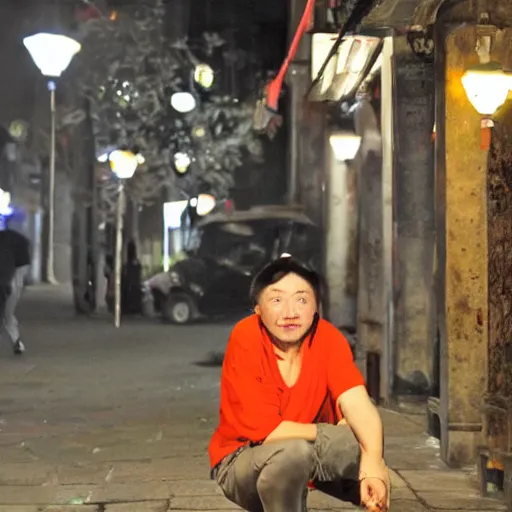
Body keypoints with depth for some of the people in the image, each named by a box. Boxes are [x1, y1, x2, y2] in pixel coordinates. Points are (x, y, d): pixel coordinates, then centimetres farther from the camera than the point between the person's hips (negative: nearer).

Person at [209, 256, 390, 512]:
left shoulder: (327, 337, -13)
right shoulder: (246, 339, -23)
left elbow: (358, 405, -27)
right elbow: (266, 430, -25)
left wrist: (373, 464, -45)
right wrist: (334, 432, -18)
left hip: (311, 455, 4)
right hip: (241, 460, -3)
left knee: (367, 442, -25)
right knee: (293, 452, -36)